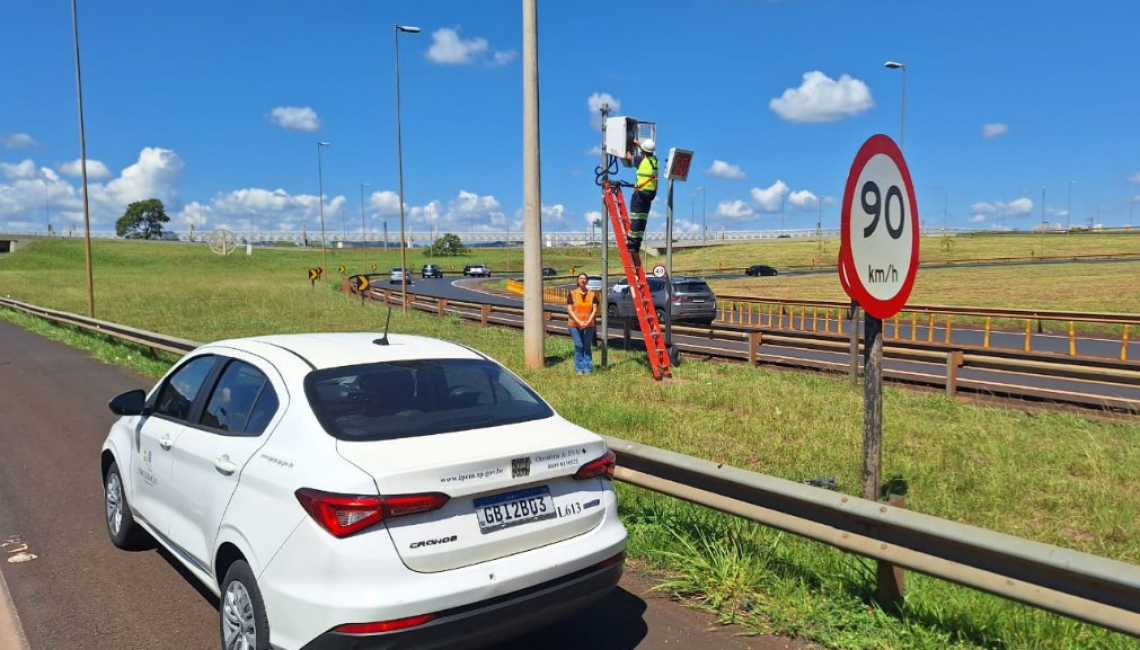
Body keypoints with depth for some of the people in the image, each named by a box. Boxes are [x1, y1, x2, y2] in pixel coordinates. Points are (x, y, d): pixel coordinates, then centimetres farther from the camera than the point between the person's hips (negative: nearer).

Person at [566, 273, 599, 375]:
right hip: (575, 325, -1)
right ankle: (579, 369, 1)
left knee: (587, 347, 3)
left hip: (589, 325, 2)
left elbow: (594, 309, 4)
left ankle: (588, 369, 10)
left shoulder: (592, 294, 8)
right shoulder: (572, 293, 3)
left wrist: (588, 322, -11)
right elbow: (570, 310, -2)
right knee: (578, 346, -6)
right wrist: (579, 322, -13)